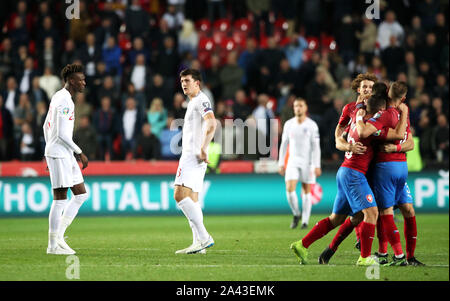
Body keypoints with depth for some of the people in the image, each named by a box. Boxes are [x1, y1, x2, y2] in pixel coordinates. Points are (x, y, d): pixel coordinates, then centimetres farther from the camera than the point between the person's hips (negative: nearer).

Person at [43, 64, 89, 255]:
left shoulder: (58, 97, 16)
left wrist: (49, 152, 26)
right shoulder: (65, 101, -15)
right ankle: (53, 245, -2)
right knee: (60, 199, -6)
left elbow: (46, 126, 23)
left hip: (66, 155, 10)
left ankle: (58, 236, 10)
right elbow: (62, 134, -21)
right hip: (59, 154, -10)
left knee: (81, 194, 10)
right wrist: (80, 153, -13)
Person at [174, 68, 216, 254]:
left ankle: (204, 237, -21)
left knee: (180, 195, -19)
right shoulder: (193, 102, 23)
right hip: (189, 155, 11)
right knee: (191, 199, 8)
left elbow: (211, 124, -23)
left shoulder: (201, 100, -8)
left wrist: (203, 149, -27)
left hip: (193, 156, -11)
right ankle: (199, 243, 6)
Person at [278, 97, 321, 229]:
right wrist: (281, 163, 8)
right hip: (293, 161, 2)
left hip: (307, 162, -2)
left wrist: (317, 166, -12)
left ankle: (305, 221, 9)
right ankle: (296, 215, 10)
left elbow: (316, 146, -6)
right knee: (289, 189, -12)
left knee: (306, 191, 1)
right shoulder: (288, 124, 5)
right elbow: (284, 144, 11)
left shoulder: (312, 125, -4)